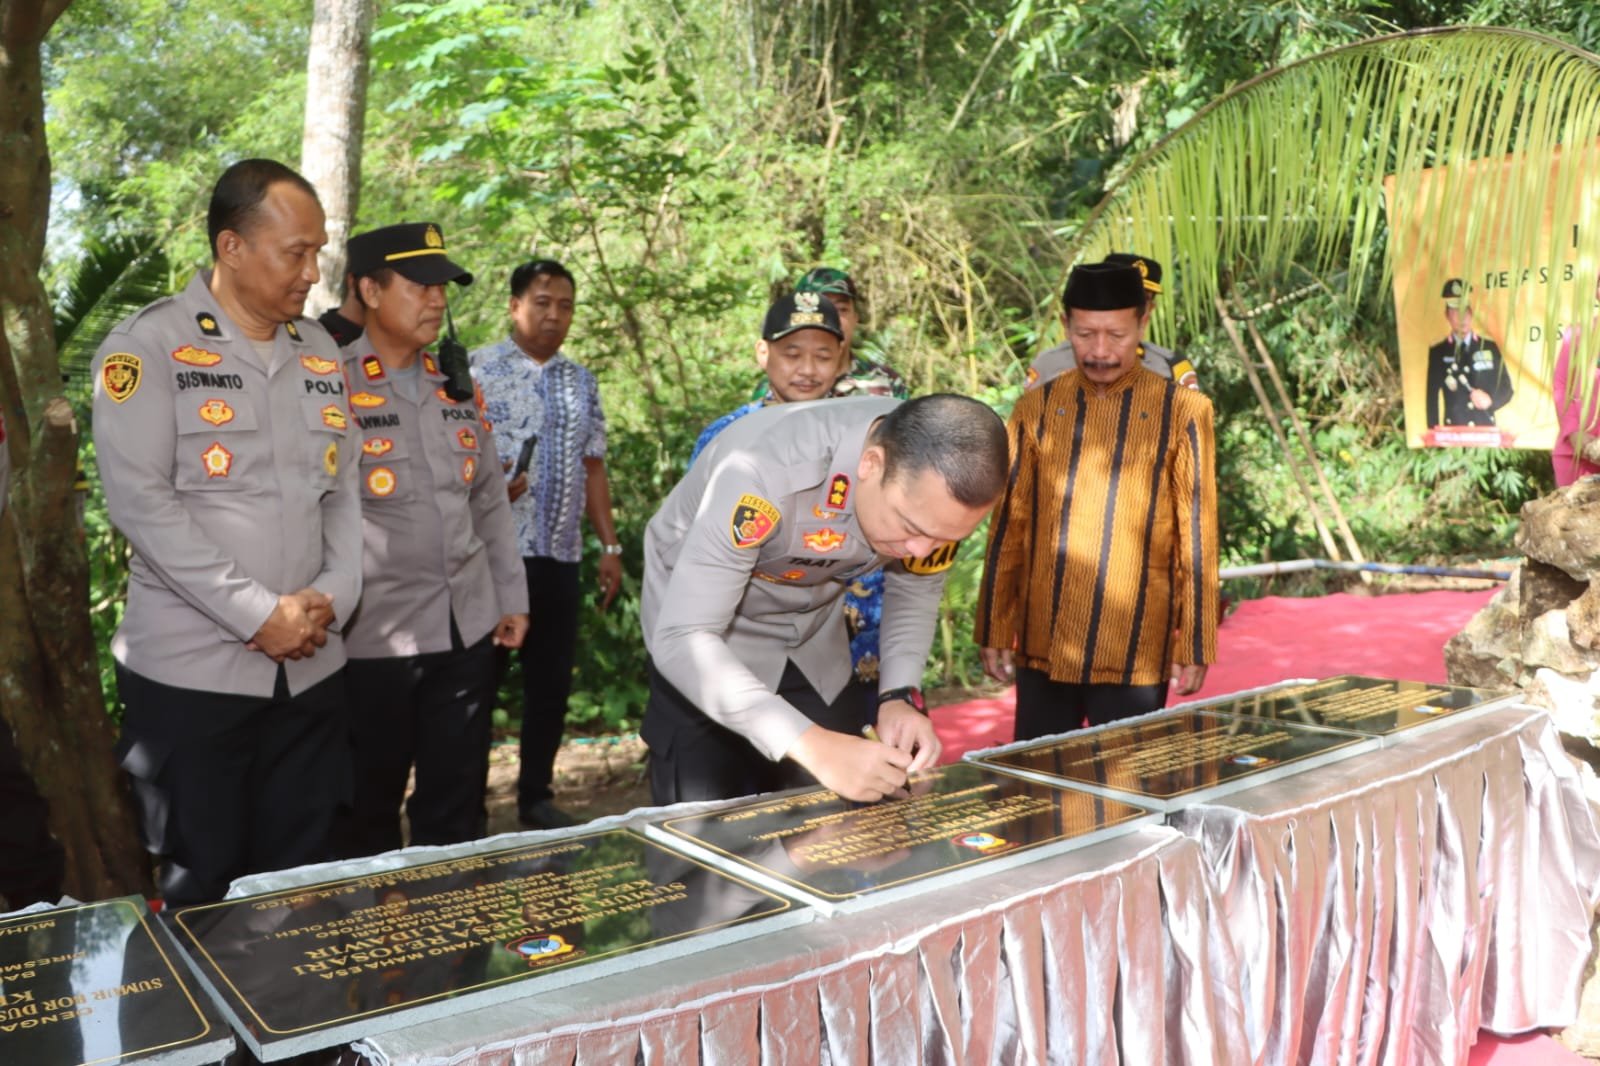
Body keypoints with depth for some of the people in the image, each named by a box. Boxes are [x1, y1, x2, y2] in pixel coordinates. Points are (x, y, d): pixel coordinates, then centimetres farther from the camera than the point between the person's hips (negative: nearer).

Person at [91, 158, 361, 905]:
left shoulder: (320, 353, 11)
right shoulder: (148, 346, -6)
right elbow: (139, 500, -14)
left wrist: (334, 597, -6)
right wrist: (259, 614, -16)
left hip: (311, 669, 5)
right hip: (190, 672, -4)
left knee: (298, 885, 12)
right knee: (200, 890, 7)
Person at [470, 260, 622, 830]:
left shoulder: (581, 382, 14)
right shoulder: (476, 369, -2)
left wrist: (610, 546, 12)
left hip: (560, 555, 5)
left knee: (553, 679, 10)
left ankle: (536, 794, 24)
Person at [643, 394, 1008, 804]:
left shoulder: (938, 477, -20)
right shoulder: (766, 474, -38)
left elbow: (916, 587, -3)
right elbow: (681, 640, -38)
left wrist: (899, 696, -19)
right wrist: (811, 746, -46)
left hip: (812, 640, 5)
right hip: (701, 652, -4)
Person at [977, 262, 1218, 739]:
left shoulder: (1182, 411, -2)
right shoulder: (1037, 409, 4)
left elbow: (1197, 536, 0)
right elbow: (1009, 526, 6)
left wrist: (1195, 646, 0)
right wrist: (995, 631, 5)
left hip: (1136, 653, -2)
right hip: (1043, 648, 2)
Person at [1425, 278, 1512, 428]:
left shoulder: (1490, 348, 11)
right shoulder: (1438, 353, 6)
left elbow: (1506, 389, 13)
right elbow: (1432, 399, 3)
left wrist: (1490, 400, -9)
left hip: (1486, 430, 2)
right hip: (1453, 432, -2)